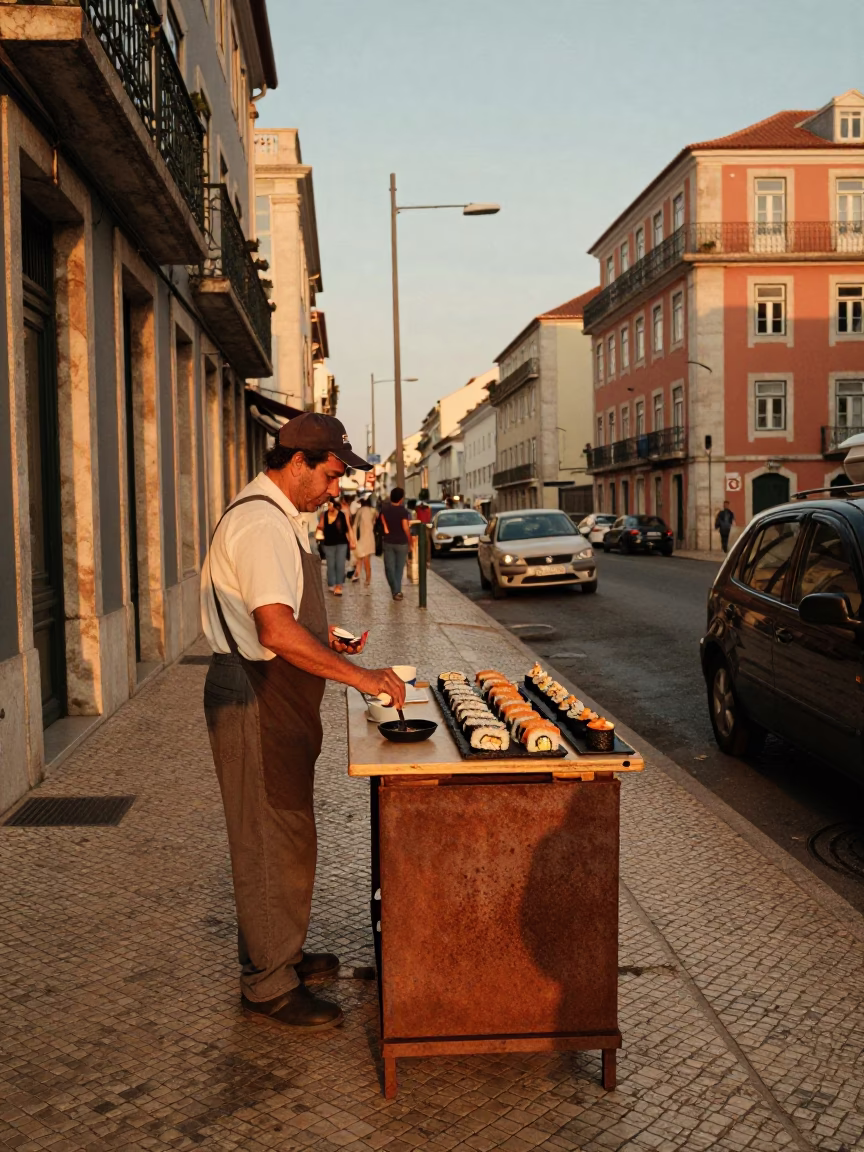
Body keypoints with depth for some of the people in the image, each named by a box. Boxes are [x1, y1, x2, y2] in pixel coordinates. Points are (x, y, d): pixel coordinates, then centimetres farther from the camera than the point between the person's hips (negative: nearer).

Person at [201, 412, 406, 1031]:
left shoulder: (279, 517, 15)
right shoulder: (261, 524, -21)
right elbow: (277, 632, -31)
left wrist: (322, 637, 12)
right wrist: (360, 676, -26)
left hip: (276, 701, 11)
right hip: (256, 701, -11)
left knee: (284, 835, 20)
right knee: (272, 842, -1)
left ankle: (277, 953, 35)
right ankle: (270, 985, 12)